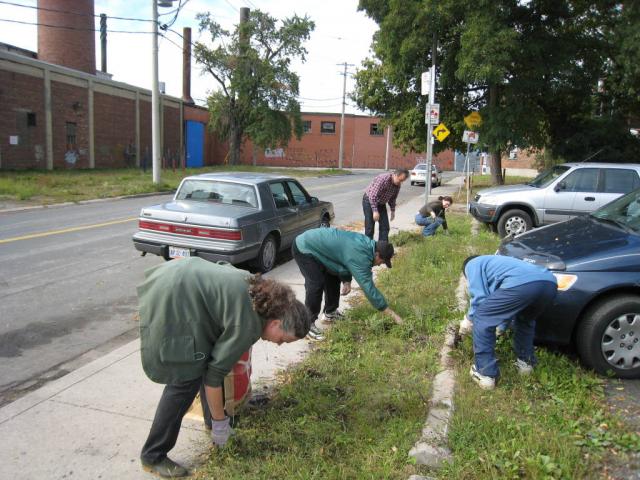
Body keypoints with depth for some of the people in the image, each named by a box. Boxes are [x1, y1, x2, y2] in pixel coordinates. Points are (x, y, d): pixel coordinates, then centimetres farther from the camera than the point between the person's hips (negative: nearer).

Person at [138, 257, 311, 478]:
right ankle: (153, 457, 10)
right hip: (170, 304, -10)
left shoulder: (261, 291, 6)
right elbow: (215, 374, -12)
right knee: (186, 379, -3)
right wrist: (220, 423, 0)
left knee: (206, 360, 16)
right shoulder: (248, 325, -17)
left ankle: (210, 420, 32)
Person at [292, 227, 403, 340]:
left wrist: (346, 281, -4)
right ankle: (308, 324, -8)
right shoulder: (359, 256, -30)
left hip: (315, 244, 10)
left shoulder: (366, 244, -1)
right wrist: (392, 314, -26)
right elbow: (368, 287, -31)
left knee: (333, 278, 15)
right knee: (316, 284, -19)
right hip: (304, 249, -10)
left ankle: (330, 312, 30)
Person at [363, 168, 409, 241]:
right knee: (370, 228, -8)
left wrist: (393, 210, 11)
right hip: (369, 201, -7)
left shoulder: (398, 185, -7)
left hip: (381, 203, 7)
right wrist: (375, 211, -32)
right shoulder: (383, 179, -31)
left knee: (385, 227, 2)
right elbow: (373, 195, -31)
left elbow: (393, 198, 10)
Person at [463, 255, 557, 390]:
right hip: (549, 283, 8)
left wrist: (469, 318, 29)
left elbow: (479, 298, 11)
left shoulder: (472, 264, 25)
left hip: (522, 284, -8)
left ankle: (485, 374, 11)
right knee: (526, 319, 38)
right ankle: (526, 362, 40)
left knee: (481, 319, 10)